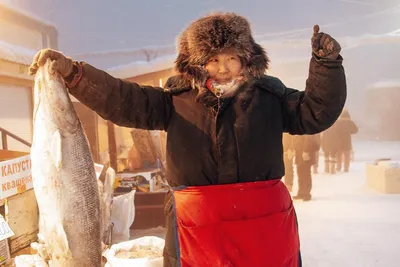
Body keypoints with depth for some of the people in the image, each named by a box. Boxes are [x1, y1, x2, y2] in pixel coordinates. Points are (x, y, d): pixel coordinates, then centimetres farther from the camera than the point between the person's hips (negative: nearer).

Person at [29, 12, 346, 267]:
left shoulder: (268, 94, 6)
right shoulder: (177, 99, 3)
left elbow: (316, 112, 4)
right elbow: (124, 101, -2)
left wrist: (327, 63, -9)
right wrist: (71, 71, -9)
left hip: (265, 224, 1)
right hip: (199, 228, 0)